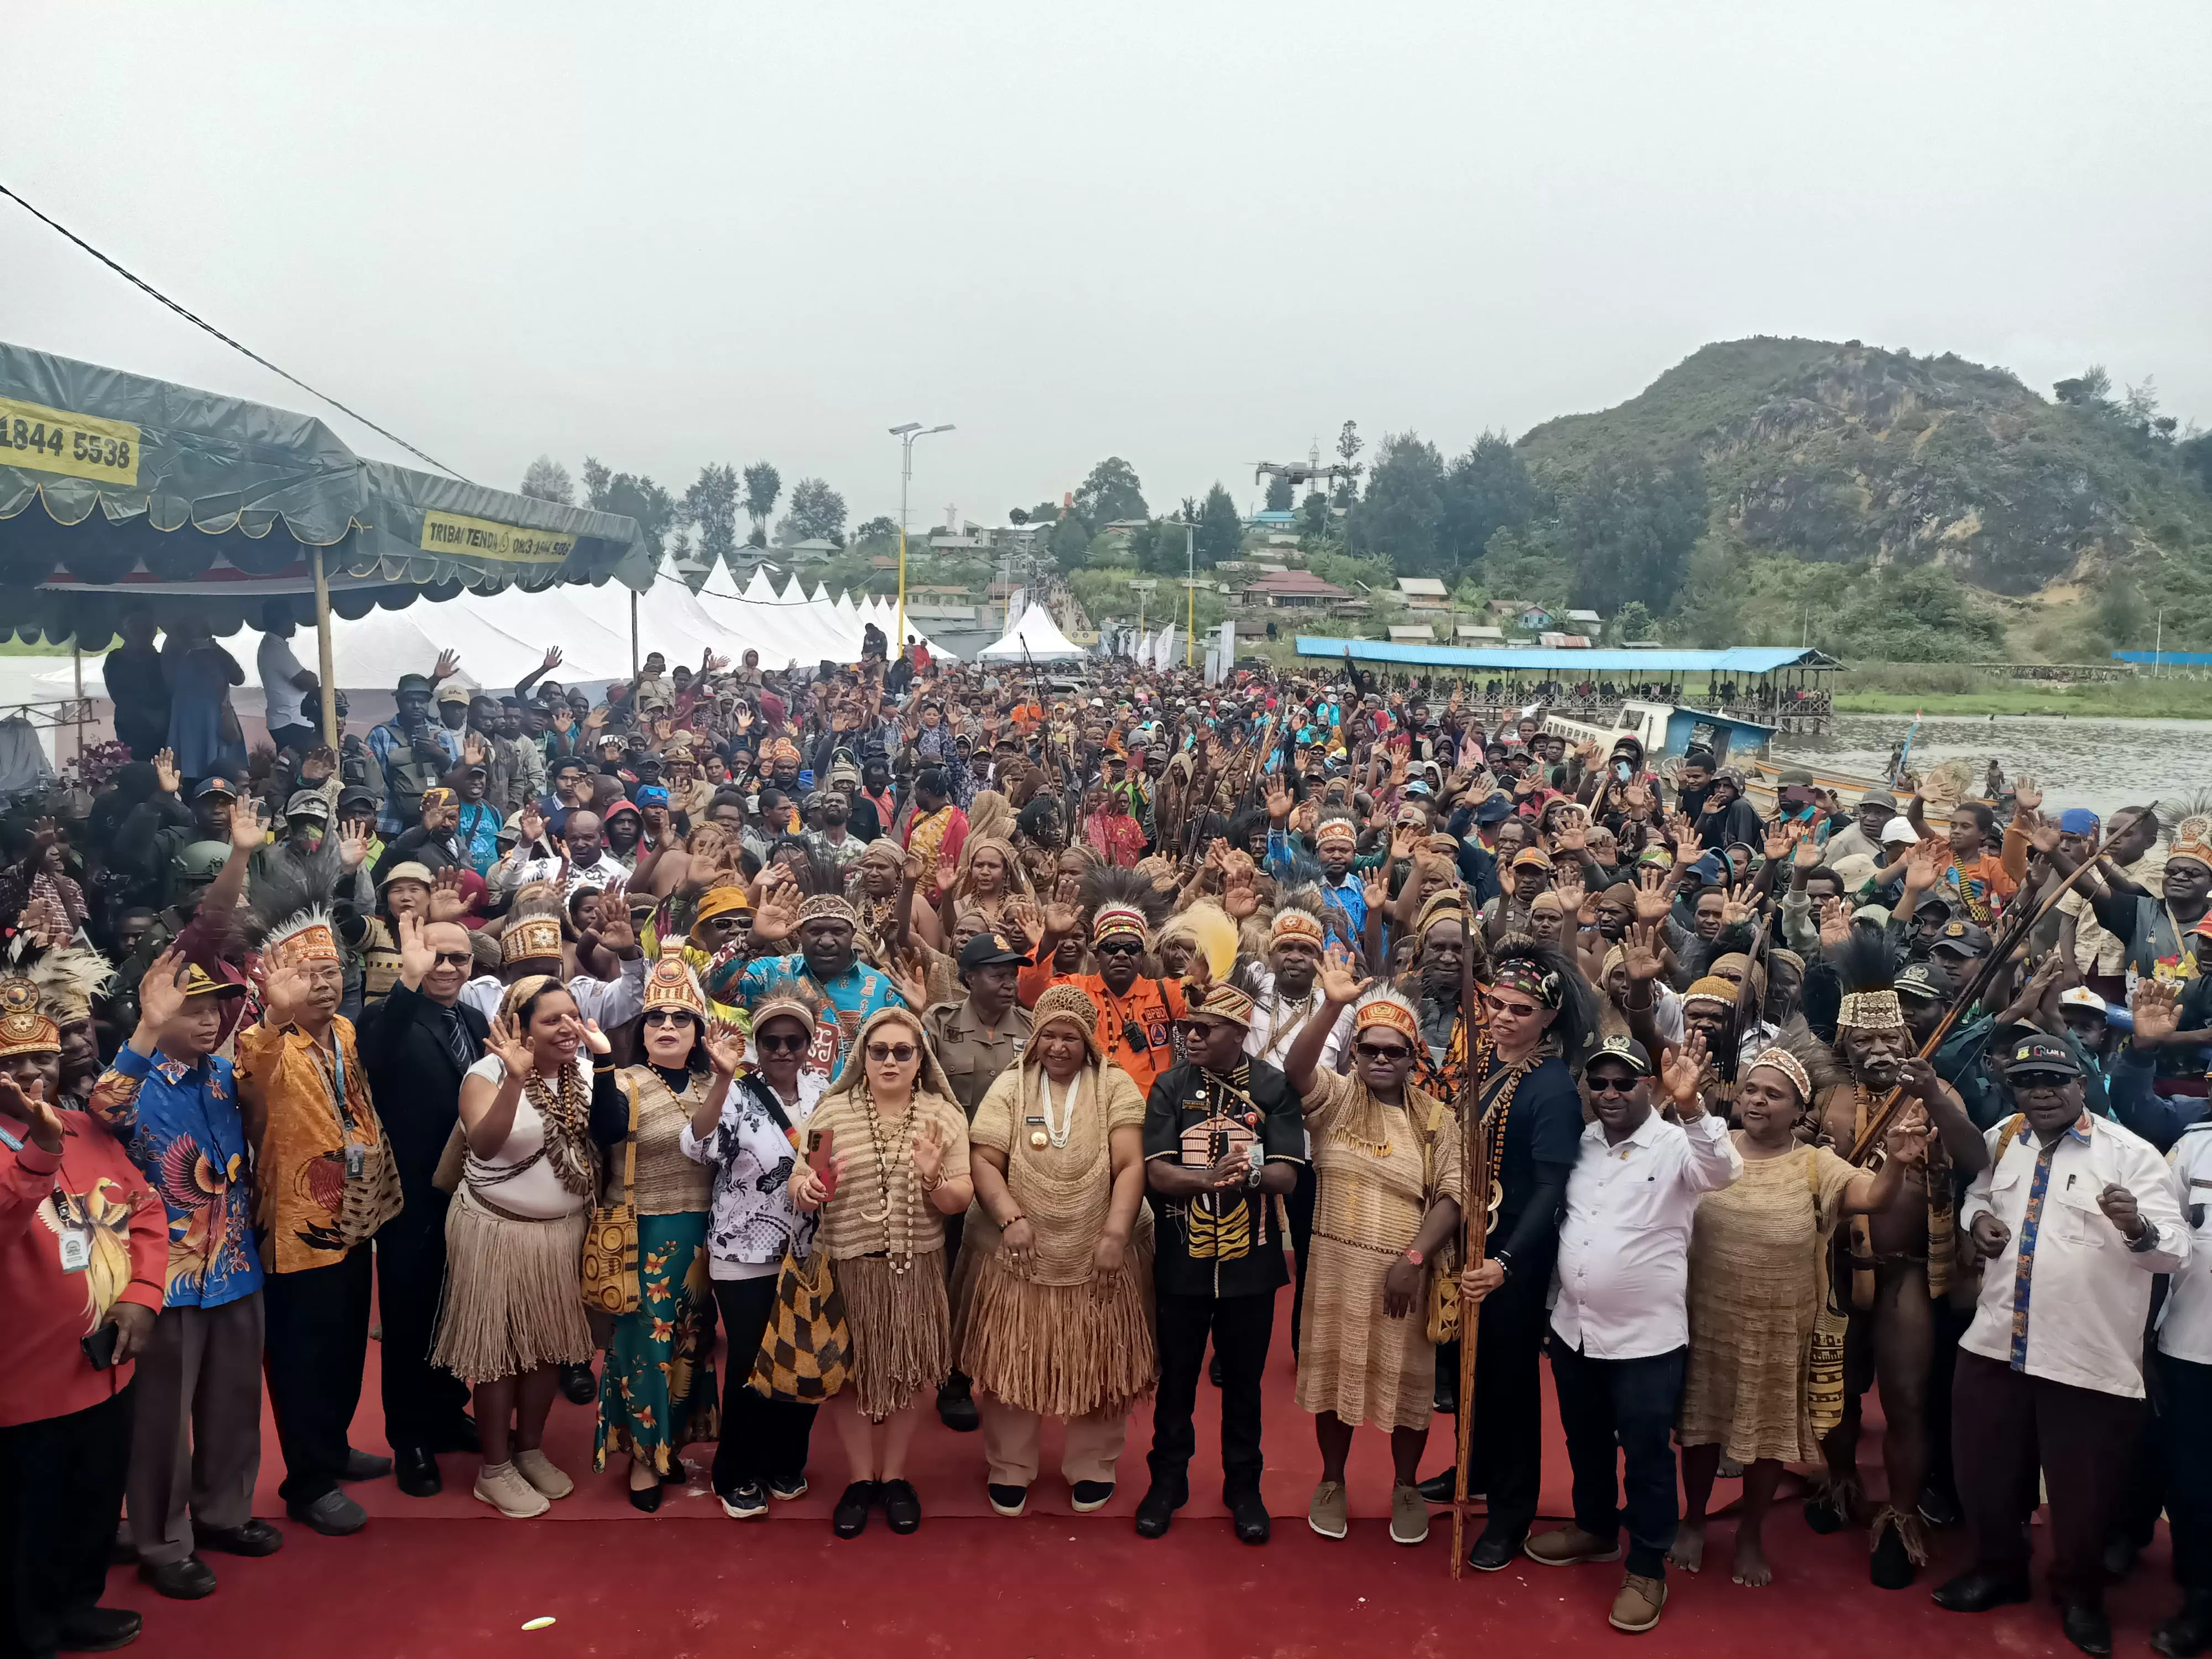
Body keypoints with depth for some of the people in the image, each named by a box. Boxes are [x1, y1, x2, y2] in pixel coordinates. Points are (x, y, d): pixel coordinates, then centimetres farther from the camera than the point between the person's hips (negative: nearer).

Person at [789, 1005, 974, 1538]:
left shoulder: (944, 1116, -1)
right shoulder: (832, 1112, -2)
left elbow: (960, 1202, -2)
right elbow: (798, 1181, 0)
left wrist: (934, 1179, -23)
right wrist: (805, 1190, -22)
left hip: (915, 1265, 1)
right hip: (847, 1264, 0)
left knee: (907, 1373, 11)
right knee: (848, 1372, 8)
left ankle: (894, 1476, 31)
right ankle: (860, 1478, 28)